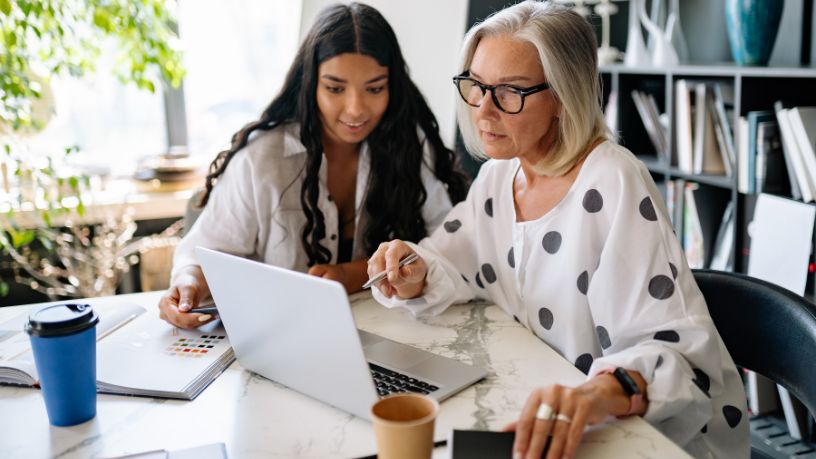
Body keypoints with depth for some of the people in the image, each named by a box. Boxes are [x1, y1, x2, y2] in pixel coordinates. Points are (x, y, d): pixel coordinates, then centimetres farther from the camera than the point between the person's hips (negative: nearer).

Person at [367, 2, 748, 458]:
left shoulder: (611, 185, -20)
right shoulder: (497, 176, 2)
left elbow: (679, 349, -25)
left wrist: (603, 392, -44)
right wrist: (413, 278, -15)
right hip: (539, 422, 6)